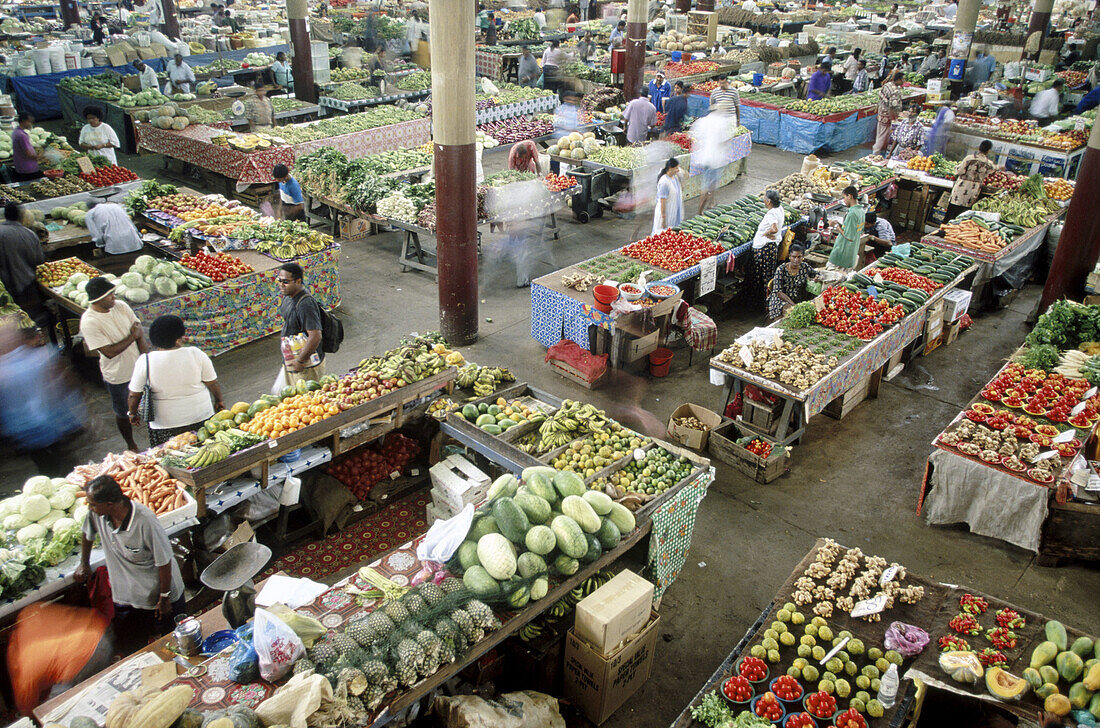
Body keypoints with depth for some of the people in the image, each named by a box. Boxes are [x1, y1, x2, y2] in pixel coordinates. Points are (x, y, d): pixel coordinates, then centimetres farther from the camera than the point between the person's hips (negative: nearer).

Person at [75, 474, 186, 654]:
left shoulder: (145, 522, -34)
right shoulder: (96, 514, -17)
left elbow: (164, 561, -23)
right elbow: (87, 534, 10)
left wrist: (164, 597, -13)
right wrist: (84, 564, 22)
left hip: (157, 592, -5)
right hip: (125, 595, 5)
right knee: (128, 639, 16)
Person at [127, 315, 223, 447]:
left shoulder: (145, 361, -11)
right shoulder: (196, 354, -11)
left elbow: (134, 395, -3)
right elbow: (213, 384, -3)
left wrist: (132, 413, 13)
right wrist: (219, 400, 14)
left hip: (164, 424, 0)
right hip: (201, 418, 1)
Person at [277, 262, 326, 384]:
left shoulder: (306, 305, -28)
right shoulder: (288, 297, 4)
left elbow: (315, 336, -32)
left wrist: (300, 361, -23)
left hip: (307, 366, -10)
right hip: (289, 362, 10)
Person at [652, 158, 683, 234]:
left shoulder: (675, 177, 5)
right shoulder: (664, 182, -22)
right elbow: (662, 202, -21)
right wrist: (663, 218, -21)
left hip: (674, 213, 8)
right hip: (666, 213, -8)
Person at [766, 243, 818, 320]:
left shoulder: (805, 267, 1)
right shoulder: (781, 269, -12)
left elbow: (815, 274, 20)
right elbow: (778, 292, -16)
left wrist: (817, 277, -8)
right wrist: (793, 304, -26)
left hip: (799, 300, 5)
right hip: (781, 299, -5)